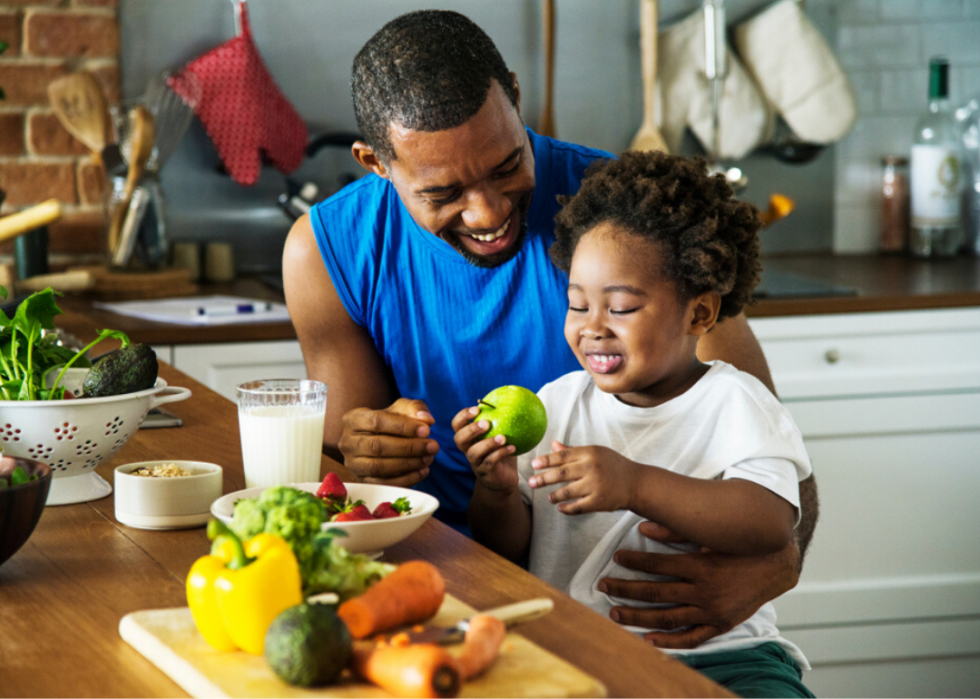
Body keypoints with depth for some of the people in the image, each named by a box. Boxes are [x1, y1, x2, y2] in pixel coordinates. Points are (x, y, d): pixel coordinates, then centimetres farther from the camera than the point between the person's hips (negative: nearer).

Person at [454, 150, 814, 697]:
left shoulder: (735, 403, 1)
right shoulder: (557, 403, 14)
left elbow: (772, 524, -18)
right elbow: (507, 548, 14)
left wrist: (635, 484, -27)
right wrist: (498, 491, -9)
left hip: (714, 650, -3)